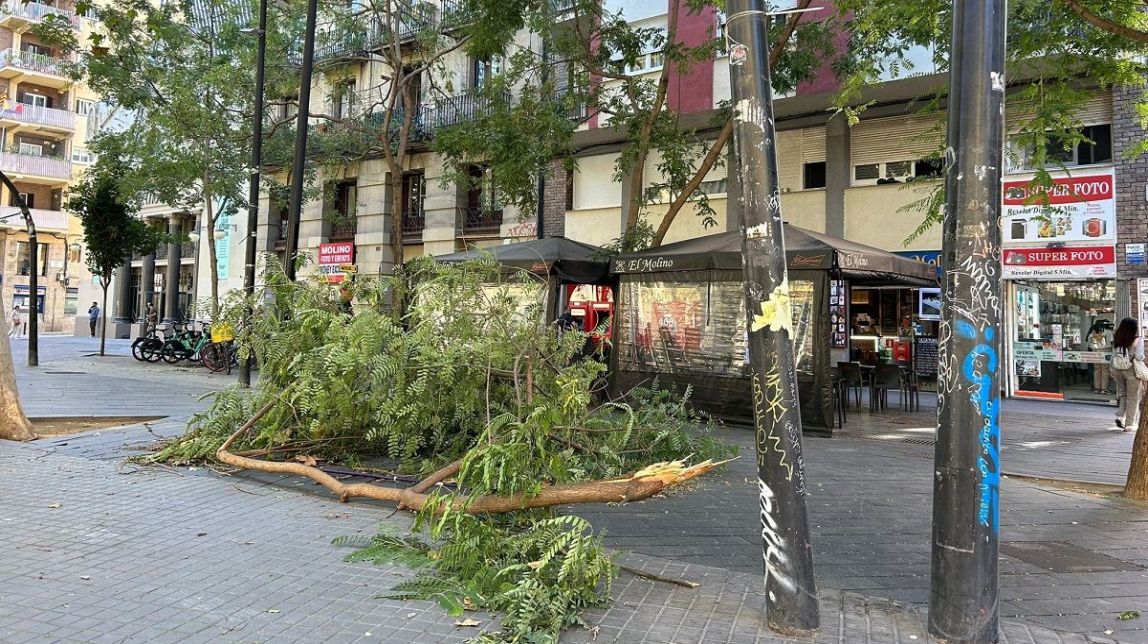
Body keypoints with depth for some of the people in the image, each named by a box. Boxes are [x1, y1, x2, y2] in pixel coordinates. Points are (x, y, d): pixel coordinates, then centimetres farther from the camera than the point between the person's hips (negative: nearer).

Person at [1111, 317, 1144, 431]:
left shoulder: (1117, 340, 3)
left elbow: (1114, 356, 6)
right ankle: (1129, 424, 10)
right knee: (1133, 398, 7)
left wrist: (1113, 371, 13)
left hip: (1118, 370, 4)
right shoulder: (1137, 340, -11)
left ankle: (1120, 416, 2)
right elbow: (1139, 357, -15)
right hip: (1131, 370, -4)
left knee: (1123, 394, 20)